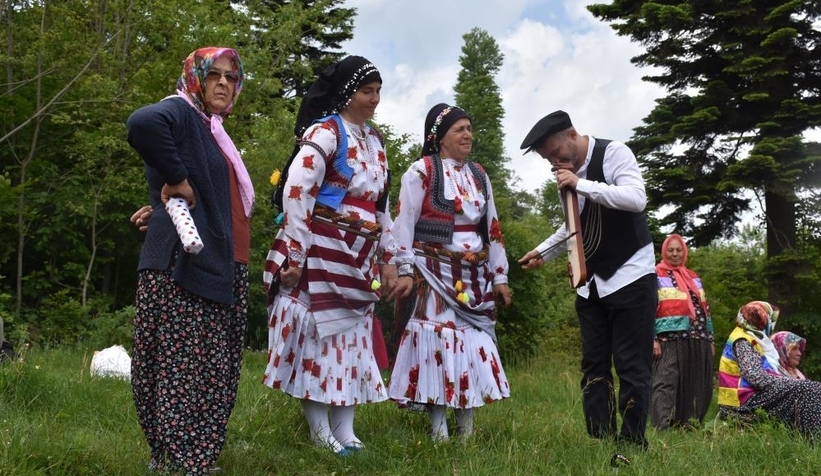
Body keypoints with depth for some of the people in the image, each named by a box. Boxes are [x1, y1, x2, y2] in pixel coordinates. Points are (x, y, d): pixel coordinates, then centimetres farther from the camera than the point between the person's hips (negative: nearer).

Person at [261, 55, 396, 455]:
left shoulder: (374, 141, 16)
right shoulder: (324, 132, -8)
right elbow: (296, 193, -16)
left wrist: (387, 257, 17)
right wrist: (294, 255, -19)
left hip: (358, 259, 8)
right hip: (322, 253, -8)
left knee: (353, 337, 9)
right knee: (319, 334, -1)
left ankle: (344, 429, 19)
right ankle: (320, 431, 10)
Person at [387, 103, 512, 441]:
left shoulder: (478, 175, 15)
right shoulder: (421, 171, -3)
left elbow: (493, 228, 16)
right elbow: (404, 223, -7)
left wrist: (500, 275, 12)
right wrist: (405, 271, -14)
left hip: (474, 275, 6)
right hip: (435, 272, -6)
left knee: (476, 342, 5)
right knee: (438, 340, -6)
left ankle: (467, 425, 14)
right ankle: (438, 426, 4)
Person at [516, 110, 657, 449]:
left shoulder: (614, 153, -10)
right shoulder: (567, 172, 9)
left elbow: (636, 199, -25)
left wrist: (581, 184, -25)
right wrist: (543, 252, 15)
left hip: (630, 276, -7)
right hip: (591, 282, 7)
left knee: (631, 367, -4)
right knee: (594, 366, 6)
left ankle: (632, 444, 5)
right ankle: (600, 442, 13)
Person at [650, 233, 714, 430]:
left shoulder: (694, 277, 22)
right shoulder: (656, 276, 3)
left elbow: (705, 309, 23)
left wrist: (710, 339, 18)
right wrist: (652, 339, -14)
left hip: (697, 341, 7)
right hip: (669, 340, -6)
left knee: (698, 386, 8)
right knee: (666, 384, -12)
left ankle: (690, 425, 17)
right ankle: (662, 428, -15)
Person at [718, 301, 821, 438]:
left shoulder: (754, 339, 20)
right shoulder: (742, 342, -11)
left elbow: (766, 371, 16)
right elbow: (755, 376, -22)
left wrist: (788, 381, 0)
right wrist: (788, 382, -19)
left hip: (753, 393, 9)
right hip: (747, 399, -9)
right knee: (802, 390, -19)